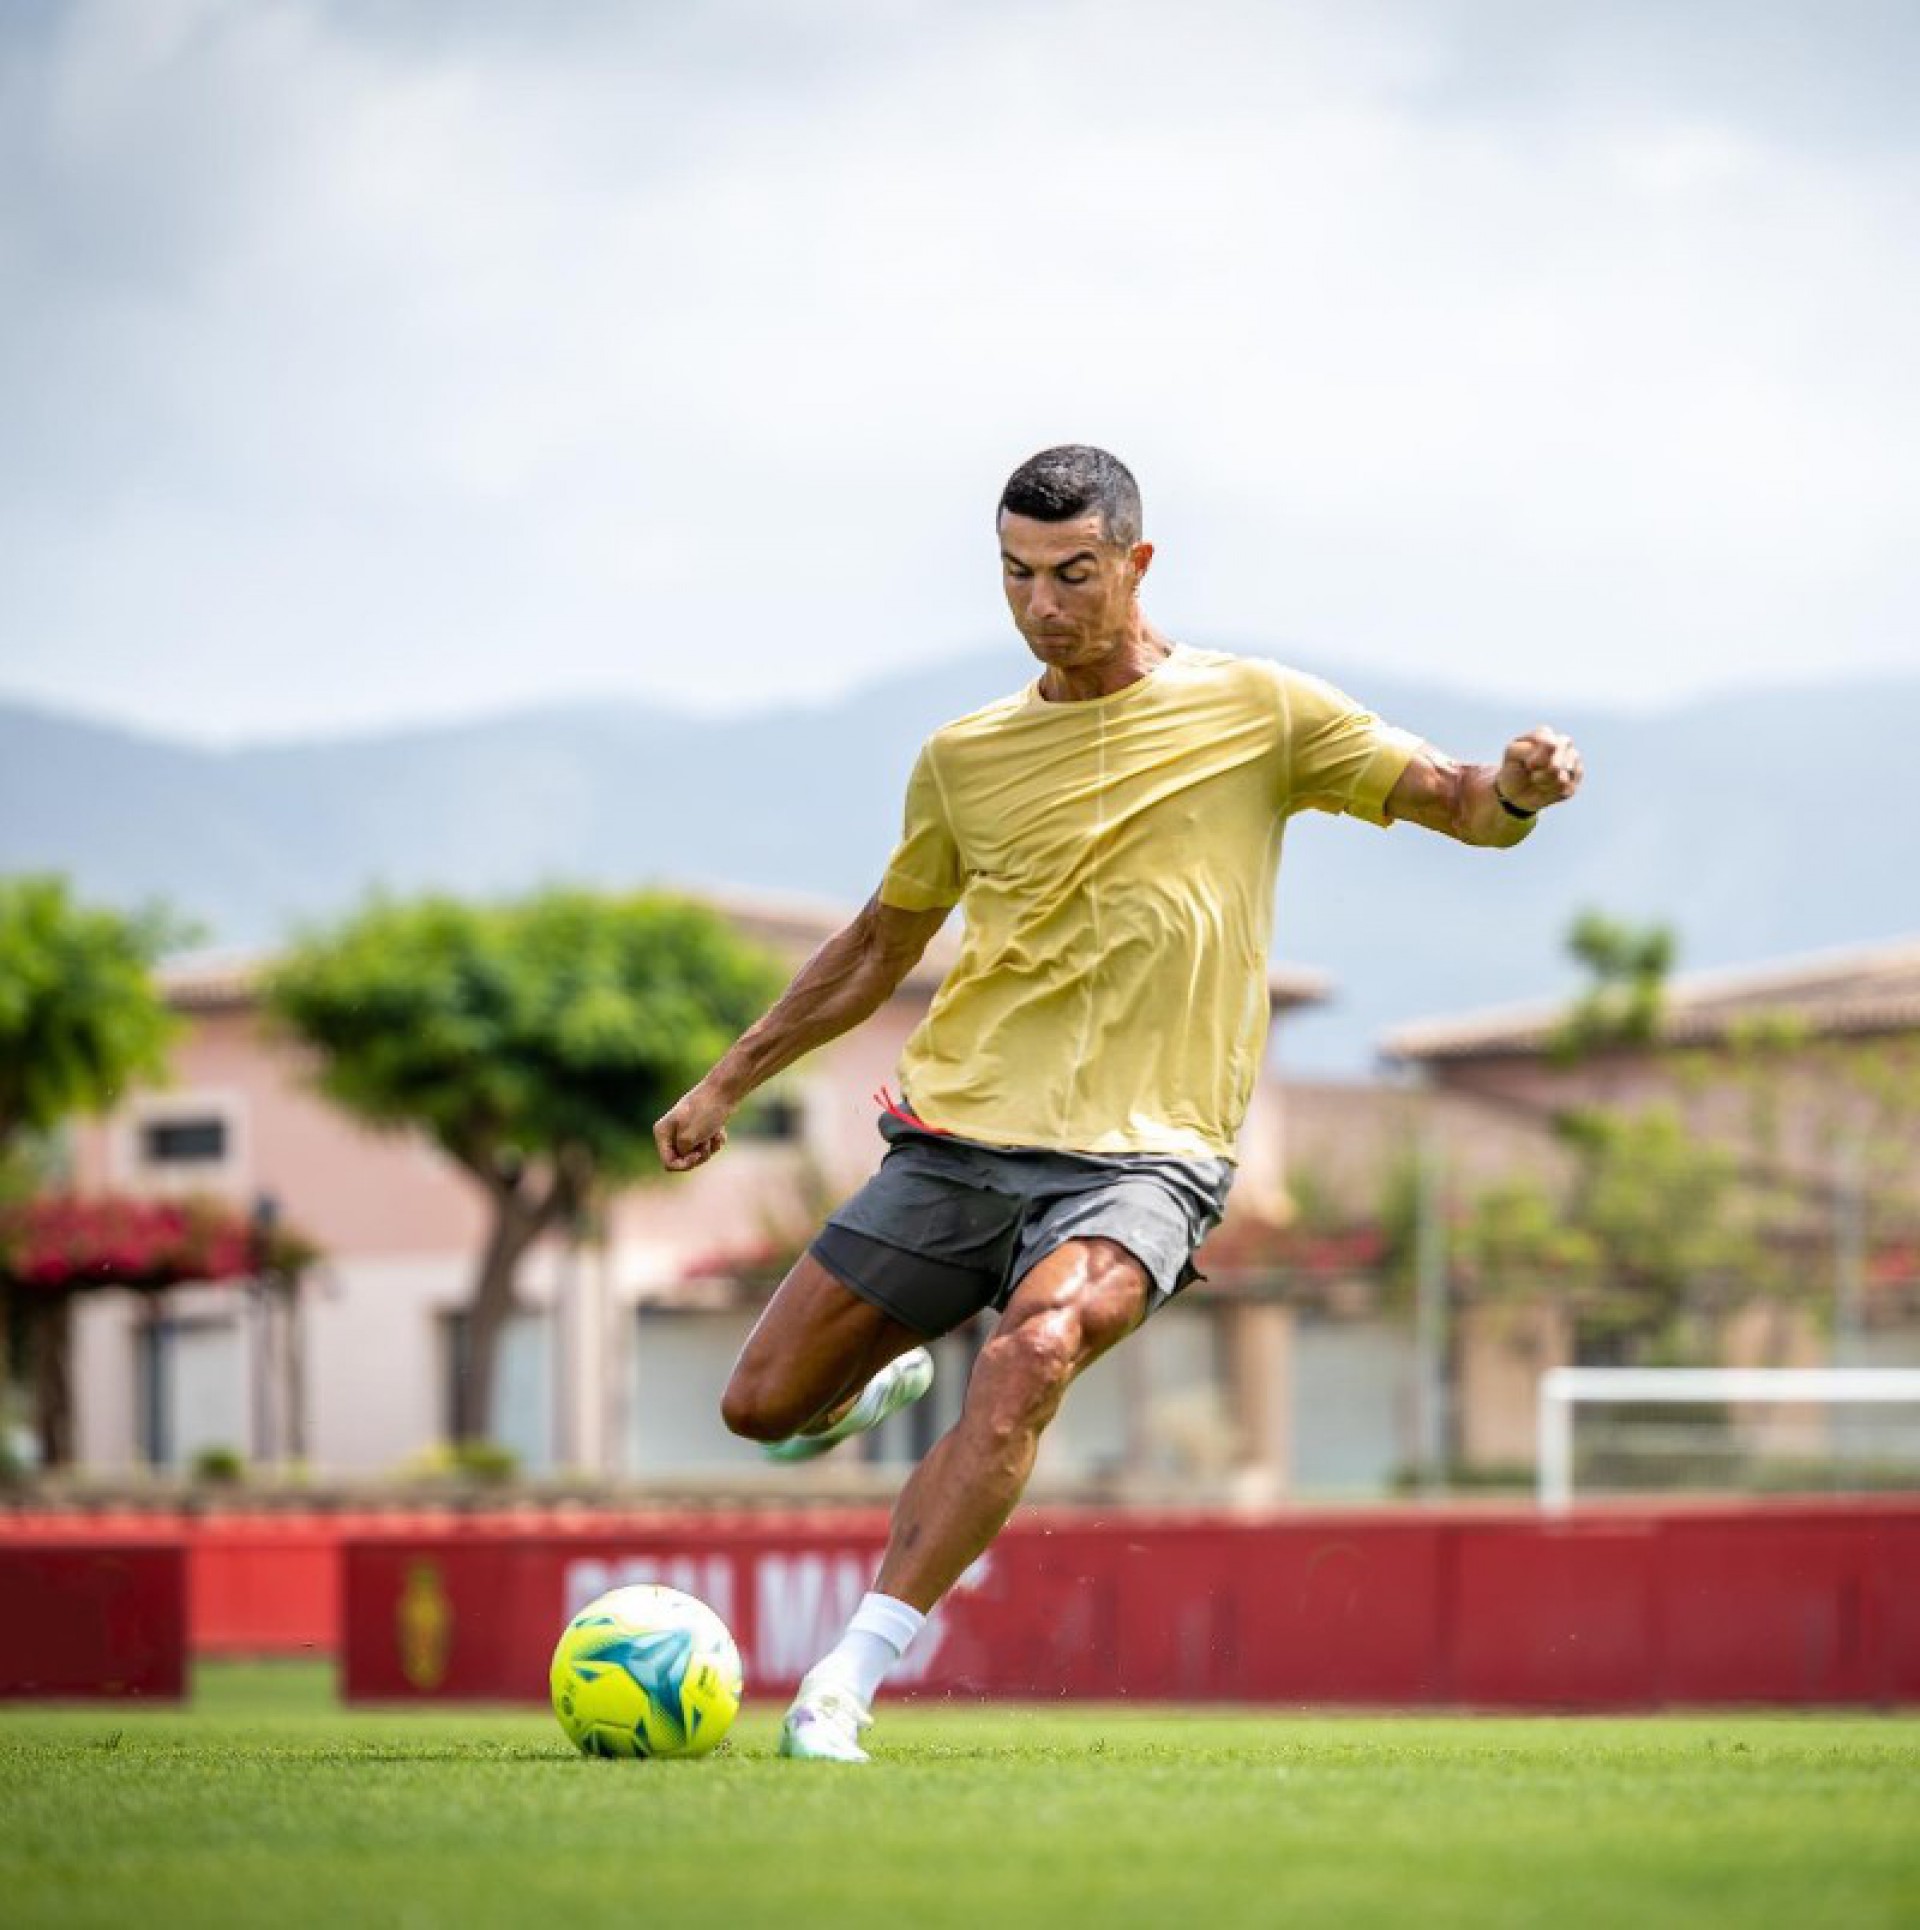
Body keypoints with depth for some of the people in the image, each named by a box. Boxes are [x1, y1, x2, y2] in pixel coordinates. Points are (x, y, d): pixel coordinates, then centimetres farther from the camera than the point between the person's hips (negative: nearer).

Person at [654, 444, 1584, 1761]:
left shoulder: (1257, 713, 3)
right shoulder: (965, 759, 11)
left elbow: (1462, 806, 2)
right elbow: (880, 948, 24)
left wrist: (1517, 789, -22)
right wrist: (730, 1083, 24)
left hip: (1142, 1155, -4)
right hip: (957, 1138, 4)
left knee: (1038, 1350, -34)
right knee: (764, 1407, 0)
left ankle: (851, 1679, -33)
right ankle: (880, 1391, 38)